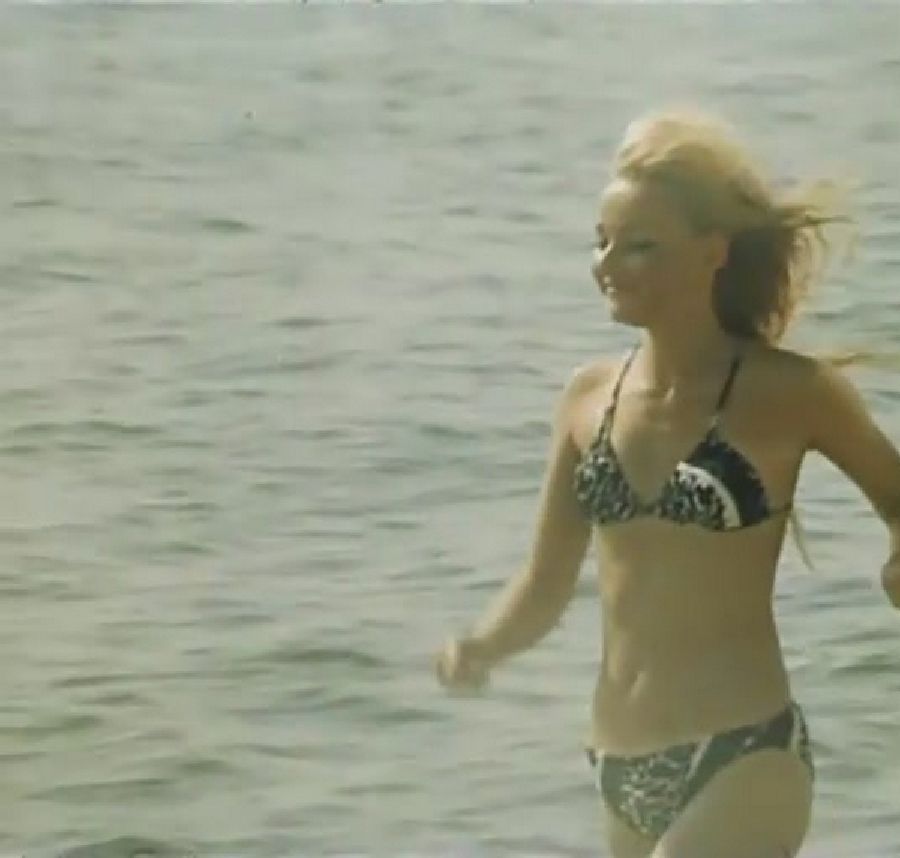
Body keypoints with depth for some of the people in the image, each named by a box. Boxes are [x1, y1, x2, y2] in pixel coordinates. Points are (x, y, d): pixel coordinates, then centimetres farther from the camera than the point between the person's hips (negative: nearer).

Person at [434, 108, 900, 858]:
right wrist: (482, 648, -10)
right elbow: (546, 586, 11)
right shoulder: (591, 397, 6)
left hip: (746, 763, -6)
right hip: (623, 769, 6)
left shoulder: (786, 394, -8)